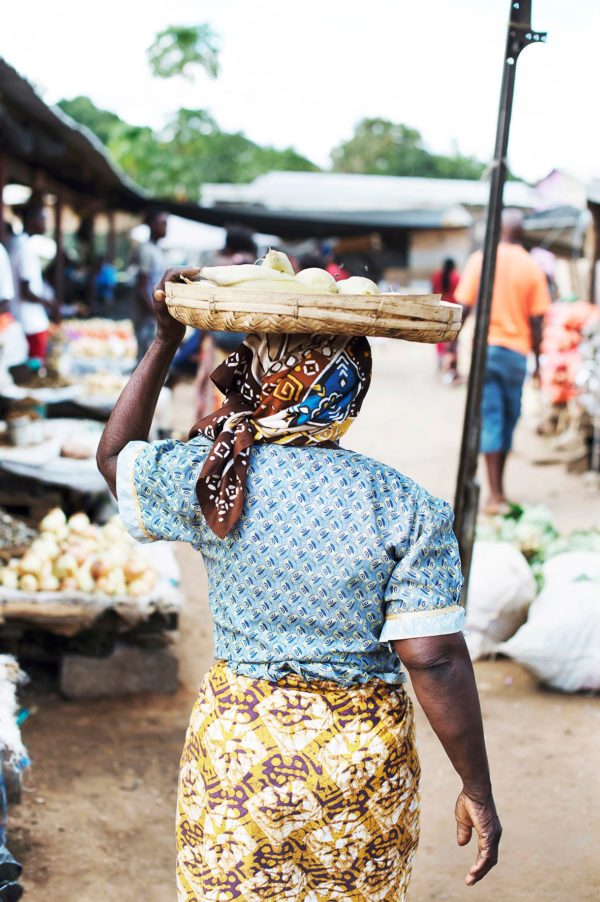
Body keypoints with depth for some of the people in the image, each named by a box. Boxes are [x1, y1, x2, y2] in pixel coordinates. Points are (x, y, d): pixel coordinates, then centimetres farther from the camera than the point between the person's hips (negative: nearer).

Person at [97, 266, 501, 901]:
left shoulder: (208, 476, -9)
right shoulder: (408, 510, -14)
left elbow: (114, 454, 12)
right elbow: (436, 661, -15)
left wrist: (165, 342, 13)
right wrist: (478, 790, -5)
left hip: (237, 748, 1)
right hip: (364, 754, 0)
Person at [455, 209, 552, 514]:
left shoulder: (480, 259, -2)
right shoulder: (532, 268, 0)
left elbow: (463, 306, -5)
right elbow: (536, 320, 0)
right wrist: (537, 360, 9)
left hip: (485, 348, -1)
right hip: (516, 351, 1)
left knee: (490, 419, -1)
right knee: (509, 419, 14)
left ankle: (496, 494, -7)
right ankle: (498, 487, 23)